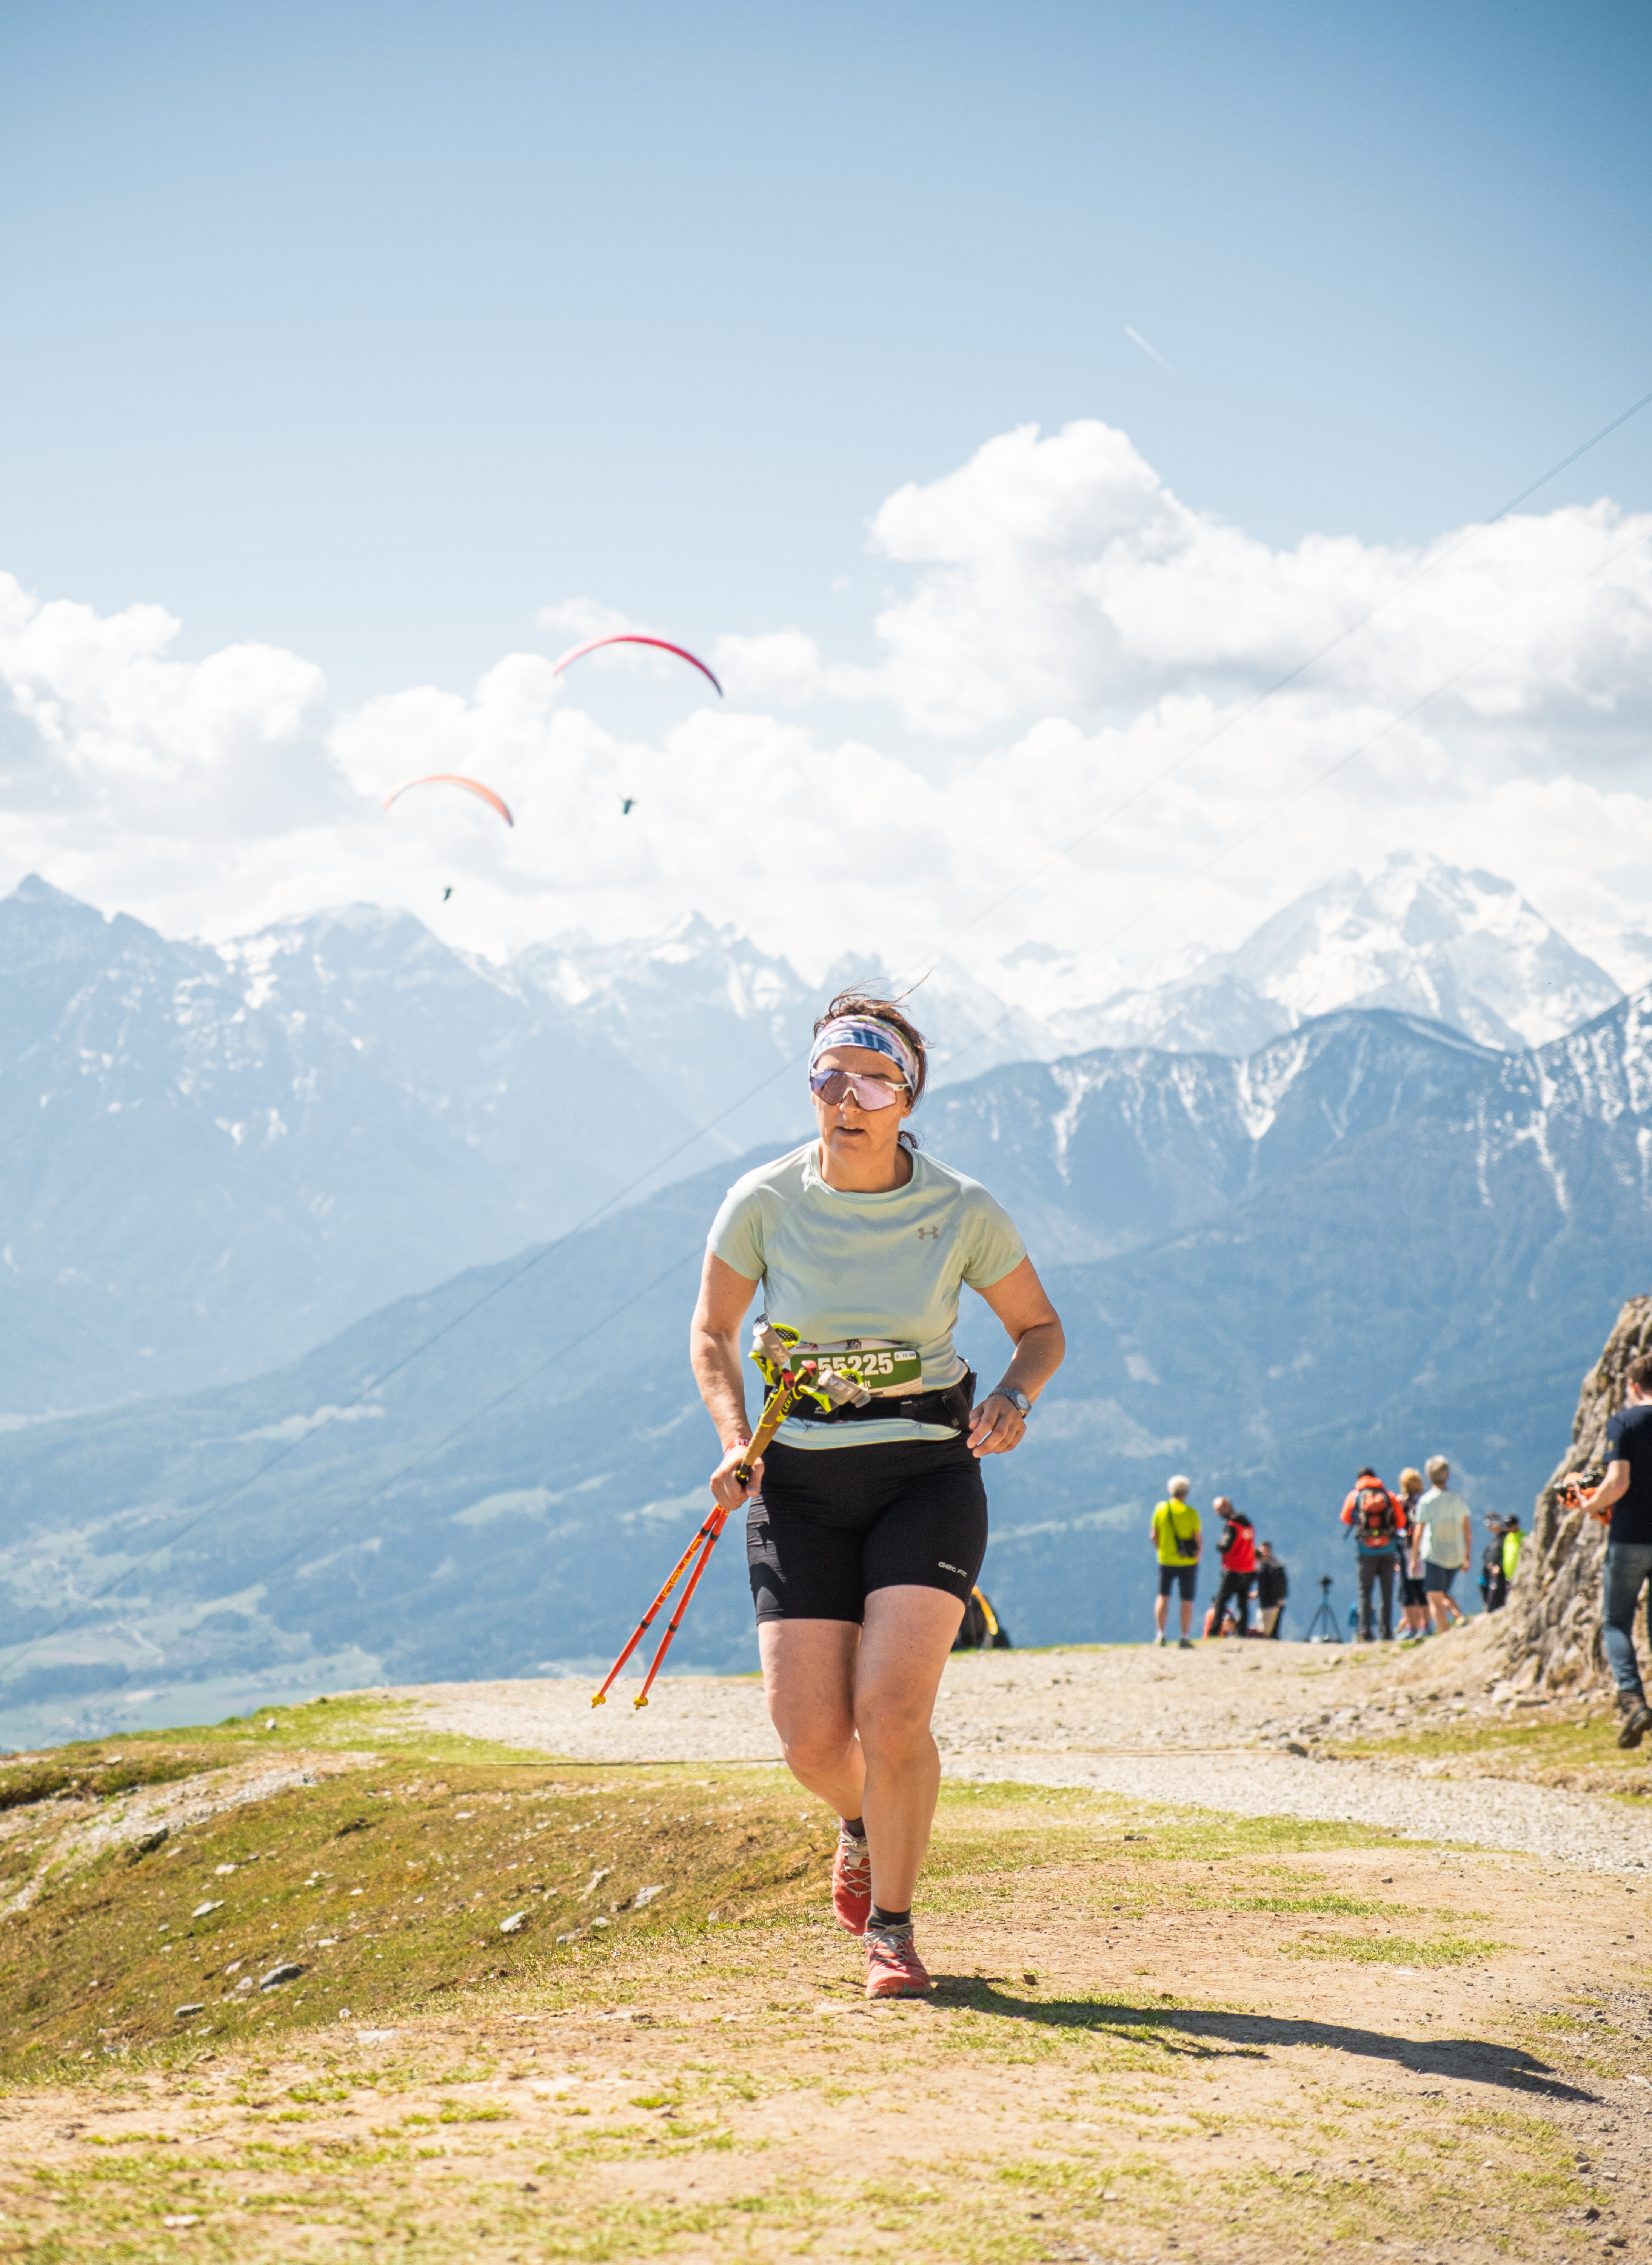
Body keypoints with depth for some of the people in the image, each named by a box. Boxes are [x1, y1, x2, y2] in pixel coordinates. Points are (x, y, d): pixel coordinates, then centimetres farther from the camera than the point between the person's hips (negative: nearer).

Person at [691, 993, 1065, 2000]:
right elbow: (714, 1333, 9)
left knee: (892, 1713, -18)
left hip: (928, 1473, -1)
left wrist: (1015, 1399, -14)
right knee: (811, 1737, -6)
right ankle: (865, 1824, 32)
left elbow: (1042, 1328, 7)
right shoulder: (764, 1204, -6)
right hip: (801, 1483, 1)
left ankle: (891, 1926, 4)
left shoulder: (964, 1211, -7)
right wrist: (735, 1442, -7)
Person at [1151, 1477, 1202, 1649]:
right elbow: (1199, 1539, -7)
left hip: (1166, 1561, 2)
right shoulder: (1191, 1512, -10)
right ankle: (1185, 1638, 7)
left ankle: (1161, 1634, 2)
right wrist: (1197, 1557, 8)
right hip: (1188, 1563, -2)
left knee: (1163, 1597, 13)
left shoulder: (1161, 1509, -3)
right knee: (1187, 1601, 7)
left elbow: (1154, 1536, 2)